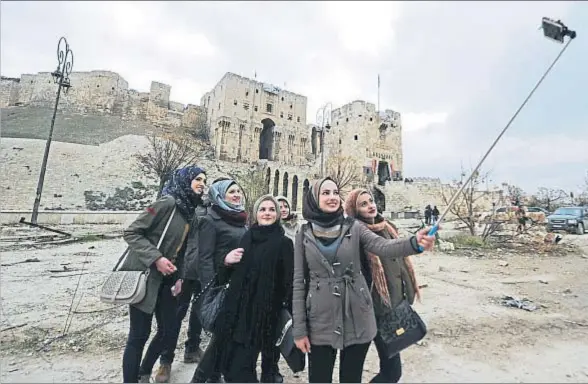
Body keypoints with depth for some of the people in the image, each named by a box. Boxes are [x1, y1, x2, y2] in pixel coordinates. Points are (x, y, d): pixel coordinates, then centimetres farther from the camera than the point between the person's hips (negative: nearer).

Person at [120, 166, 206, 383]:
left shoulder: (190, 211, 7)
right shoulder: (168, 203, -17)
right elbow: (131, 233, -17)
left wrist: (179, 277, 5)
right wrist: (156, 258, -23)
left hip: (166, 279, 8)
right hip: (144, 277, -8)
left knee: (168, 330, 13)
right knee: (139, 335, 3)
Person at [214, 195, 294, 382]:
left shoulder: (284, 243, -7)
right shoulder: (246, 237, 7)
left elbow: (289, 282, -8)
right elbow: (231, 275, 15)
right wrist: (227, 261, -5)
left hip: (261, 315, -5)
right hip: (235, 311, 5)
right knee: (228, 367, 11)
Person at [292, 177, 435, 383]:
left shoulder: (353, 227, -3)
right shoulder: (304, 233, -3)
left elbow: (383, 247, -18)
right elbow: (299, 282, -2)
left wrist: (414, 243, -39)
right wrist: (299, 328, -3)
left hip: (356, 318, 1)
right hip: (320, 321, 0)